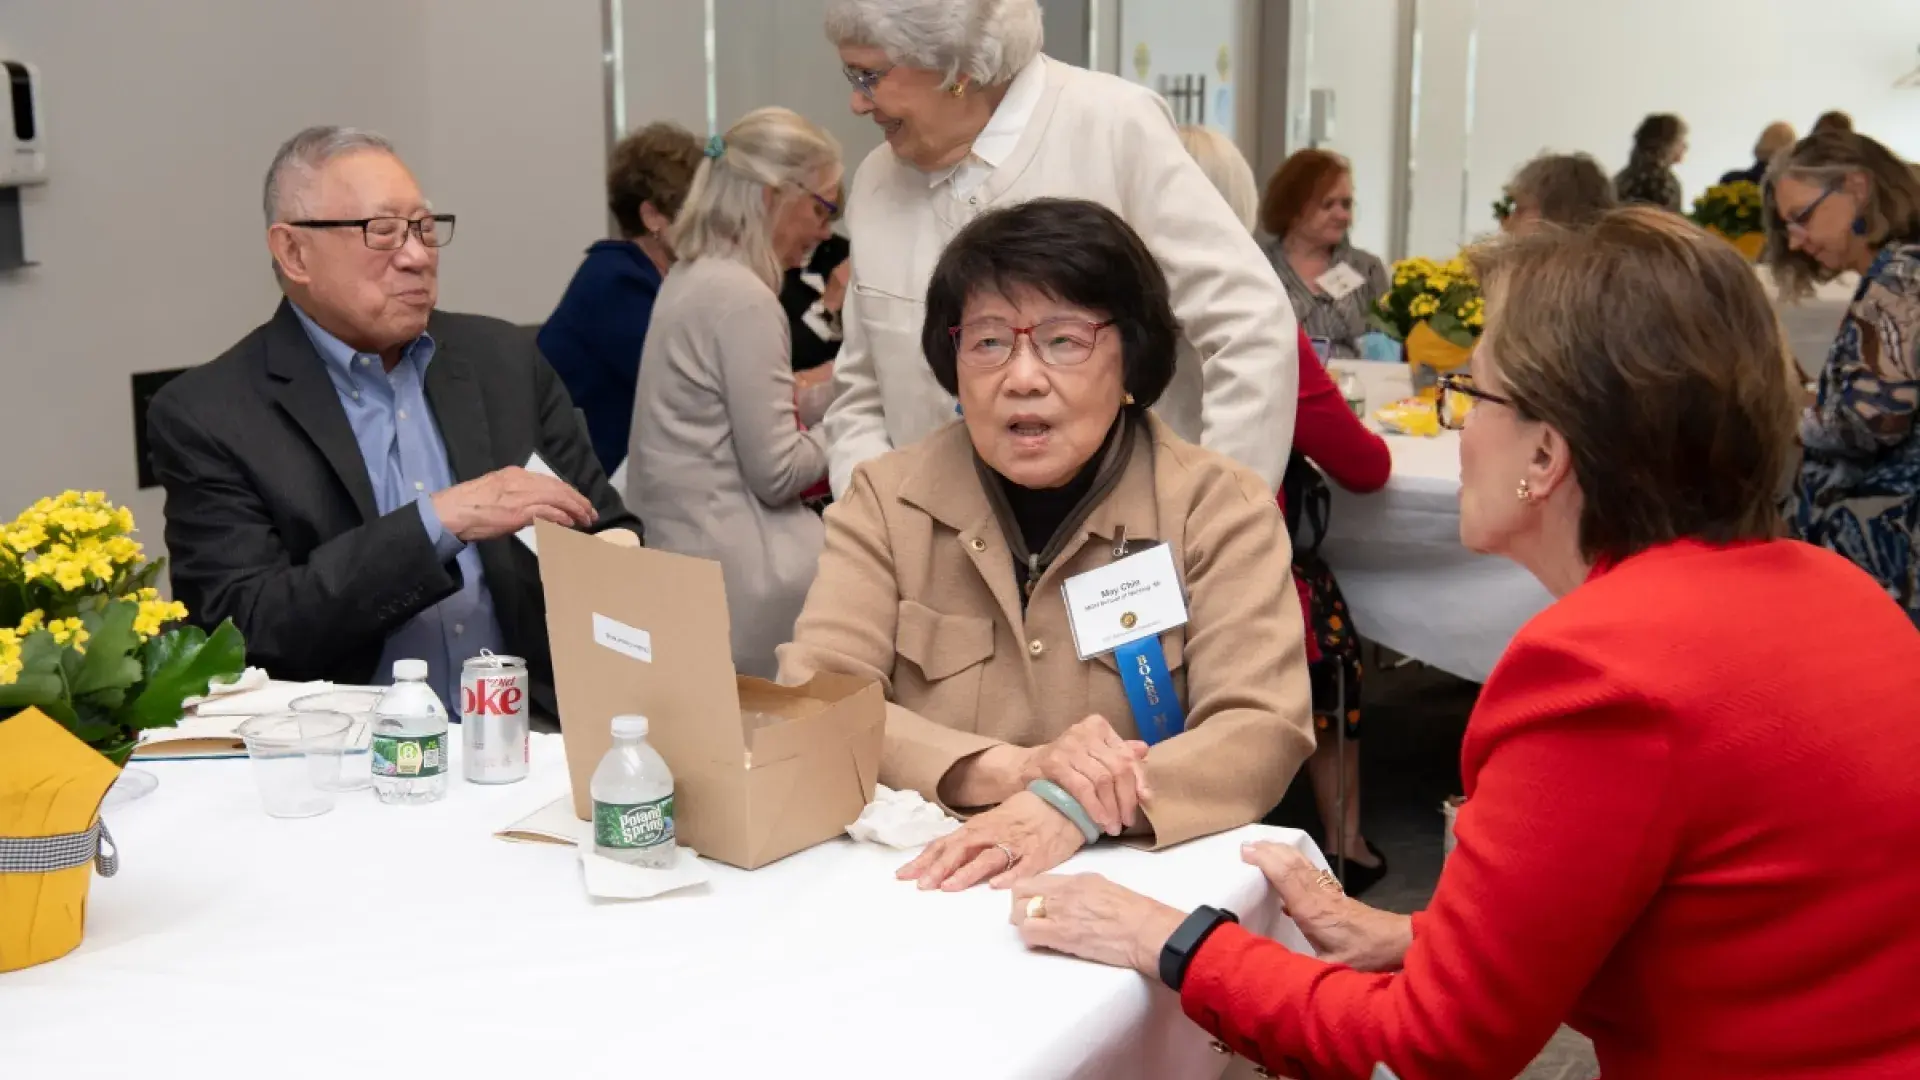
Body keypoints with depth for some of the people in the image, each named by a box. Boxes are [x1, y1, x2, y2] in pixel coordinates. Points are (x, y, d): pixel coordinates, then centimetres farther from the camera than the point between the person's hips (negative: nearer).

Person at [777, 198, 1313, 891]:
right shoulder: (887, 499, 2)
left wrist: (1073, 806, -27)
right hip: (922, 886, 1)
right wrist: (1007, 768, -22)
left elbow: (1264, 731, -11)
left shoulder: (1219, 507, -1)